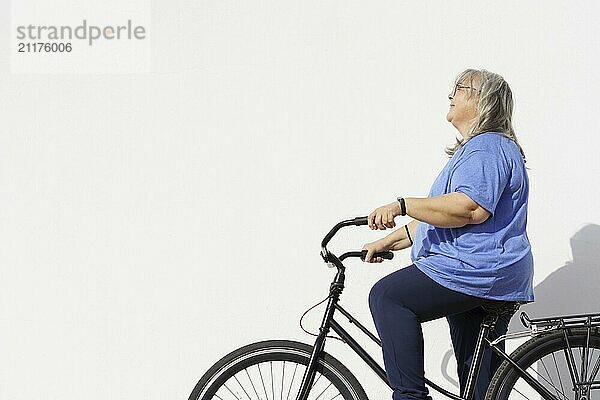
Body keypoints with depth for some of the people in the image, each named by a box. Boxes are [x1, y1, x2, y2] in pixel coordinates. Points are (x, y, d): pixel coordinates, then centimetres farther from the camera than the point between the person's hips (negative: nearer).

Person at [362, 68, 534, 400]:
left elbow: (469, 208, -28)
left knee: (388, 296, -20)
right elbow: (440, 218, 25)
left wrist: (402, 205, -26)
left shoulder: (487, 147, -10)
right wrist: (388, 242, 19)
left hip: (478, 272, -11)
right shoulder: (473, 149, 24)